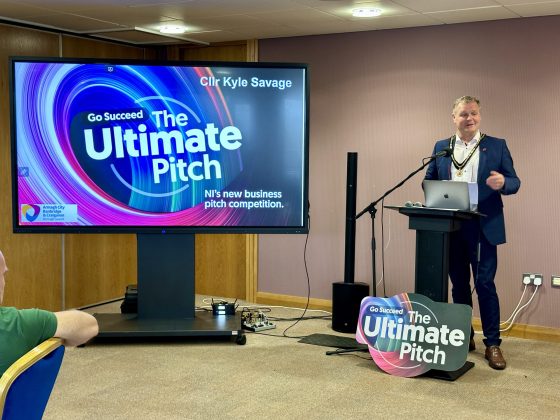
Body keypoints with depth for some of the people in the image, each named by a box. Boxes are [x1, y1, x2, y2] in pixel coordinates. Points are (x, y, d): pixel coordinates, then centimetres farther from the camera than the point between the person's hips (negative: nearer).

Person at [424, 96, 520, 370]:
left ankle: (493, 344, 4)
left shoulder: (497, 146, 4)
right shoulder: (441, 147, 11)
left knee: (485, 284, -5)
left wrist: (502, 183, -22)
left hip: (482, 228, -3)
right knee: (459, 284, 11)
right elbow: (428, 181, 14)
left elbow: (514, 182, 1)